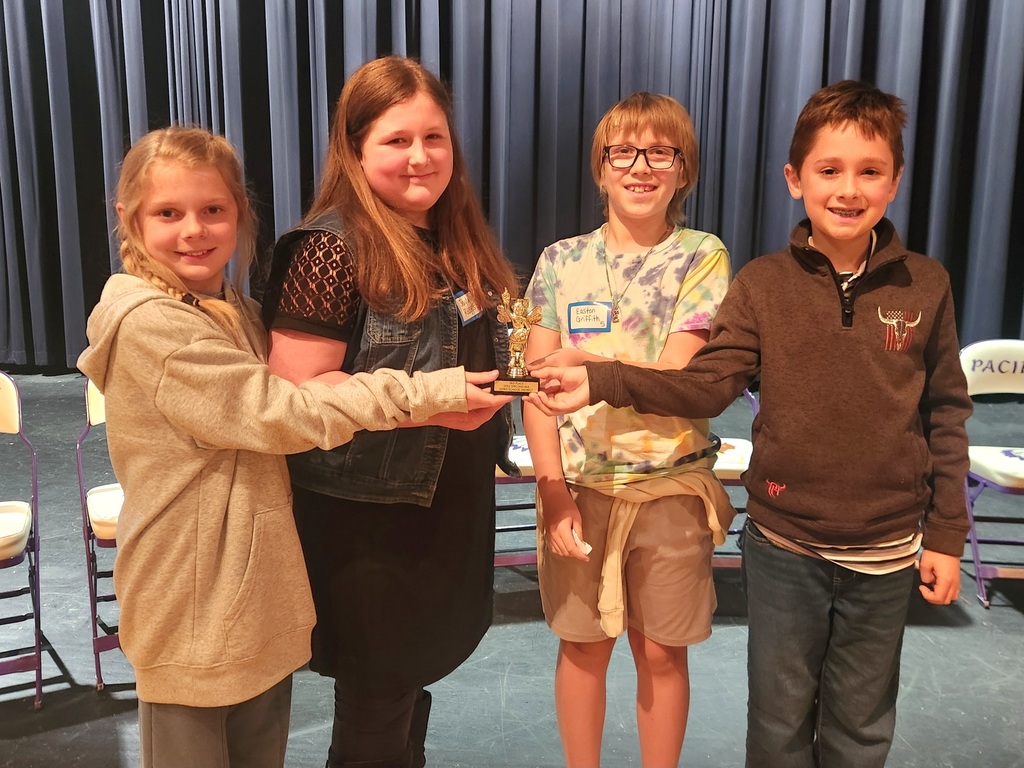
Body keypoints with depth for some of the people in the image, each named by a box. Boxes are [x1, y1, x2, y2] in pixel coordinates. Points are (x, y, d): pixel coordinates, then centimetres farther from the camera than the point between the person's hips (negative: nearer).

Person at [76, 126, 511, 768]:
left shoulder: (237, 312, 9)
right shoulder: (150, 323, -19)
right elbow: (278, 412, -24)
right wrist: (430, 392, -23)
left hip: (260, 595, 7)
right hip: (193, 605, -7)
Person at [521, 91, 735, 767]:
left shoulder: (702, 256, -3)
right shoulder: (560, 261, 1)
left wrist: (587, 358, -14)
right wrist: (553, 492, -8)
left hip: (671, 488, -1)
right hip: (579, 485, 1)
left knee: (662, 652, 13)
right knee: (583, 645, 14)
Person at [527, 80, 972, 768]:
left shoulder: (924, 285, -4)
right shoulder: (764, 284, -6)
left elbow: (945, 415, 1)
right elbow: (706, 385, -13)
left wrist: (946, 535, 2)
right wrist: (600, 382, -27)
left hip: (885, 554, 1)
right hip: (784, 545, 0)